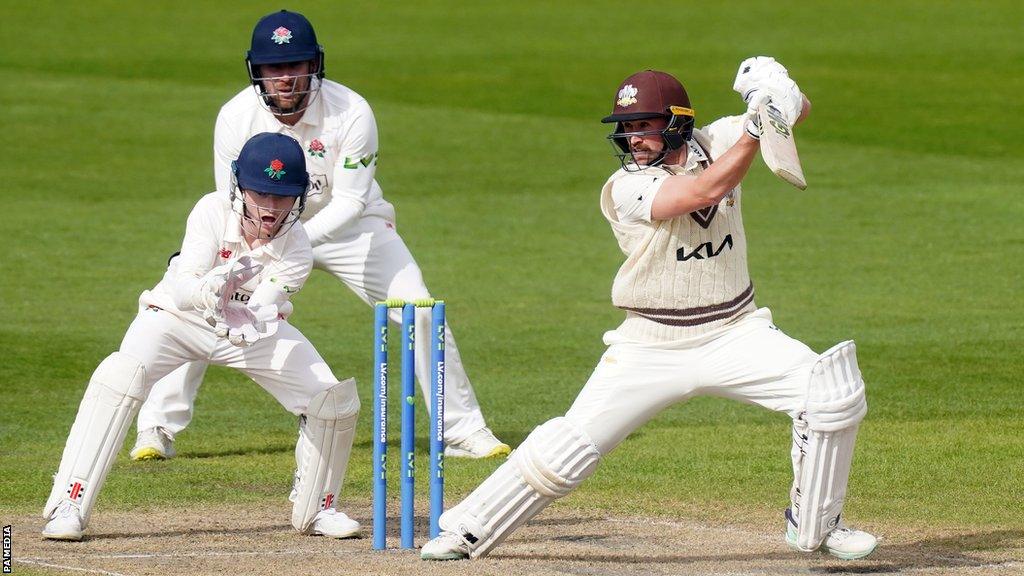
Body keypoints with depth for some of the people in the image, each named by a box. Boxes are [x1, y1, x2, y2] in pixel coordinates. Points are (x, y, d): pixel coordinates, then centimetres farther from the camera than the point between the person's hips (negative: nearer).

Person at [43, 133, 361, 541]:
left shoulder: (296, 251, -22)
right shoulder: (213, 212, -25)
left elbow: (258, 320, -31)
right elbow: (181, 290, -30)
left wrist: (240, 326, -54)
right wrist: (211, 288, -51)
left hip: (251, 327, 2)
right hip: (180, 314, -2)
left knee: (335, 399, -10)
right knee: (121, 374, -30)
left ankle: (317, 508, 16)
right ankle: (68, 507, -26)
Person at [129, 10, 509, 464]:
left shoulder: (351, 113, -26)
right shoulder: (236, 117, -22)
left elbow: (349, 201, -25)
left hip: (347, 224, -1)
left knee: (419, 312, -11)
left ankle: (463, 430, 4)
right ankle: (157, 428, -1)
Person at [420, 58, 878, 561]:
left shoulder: (715, 143, -3)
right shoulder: (625, 188, -16)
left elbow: (800, 111, -4)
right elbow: (705, 191, -31)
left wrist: (779, 91, -26)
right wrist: (755, 129, -35)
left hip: (734, 333, 3)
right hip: (651, 345, -3)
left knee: (832, 392, -15)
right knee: (569, 445, -7)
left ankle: (815, 524, 4)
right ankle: (469, 531, 9)